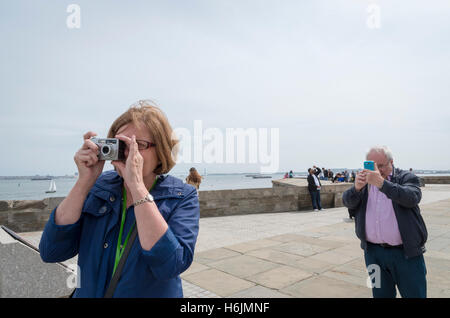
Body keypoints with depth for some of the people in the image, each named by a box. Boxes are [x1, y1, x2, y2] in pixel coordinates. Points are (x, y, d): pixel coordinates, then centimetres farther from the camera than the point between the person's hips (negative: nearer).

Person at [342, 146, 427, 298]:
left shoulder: (406, 178, -3)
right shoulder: (365, 181, 7)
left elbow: (412, 198, -23)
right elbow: (348, 202, -7)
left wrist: (382, 183, -36)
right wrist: (357, 187, -29)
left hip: (406, 253, -3)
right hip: (373, 253, 3)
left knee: (414, 294, 7)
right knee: (381, 294, 16)